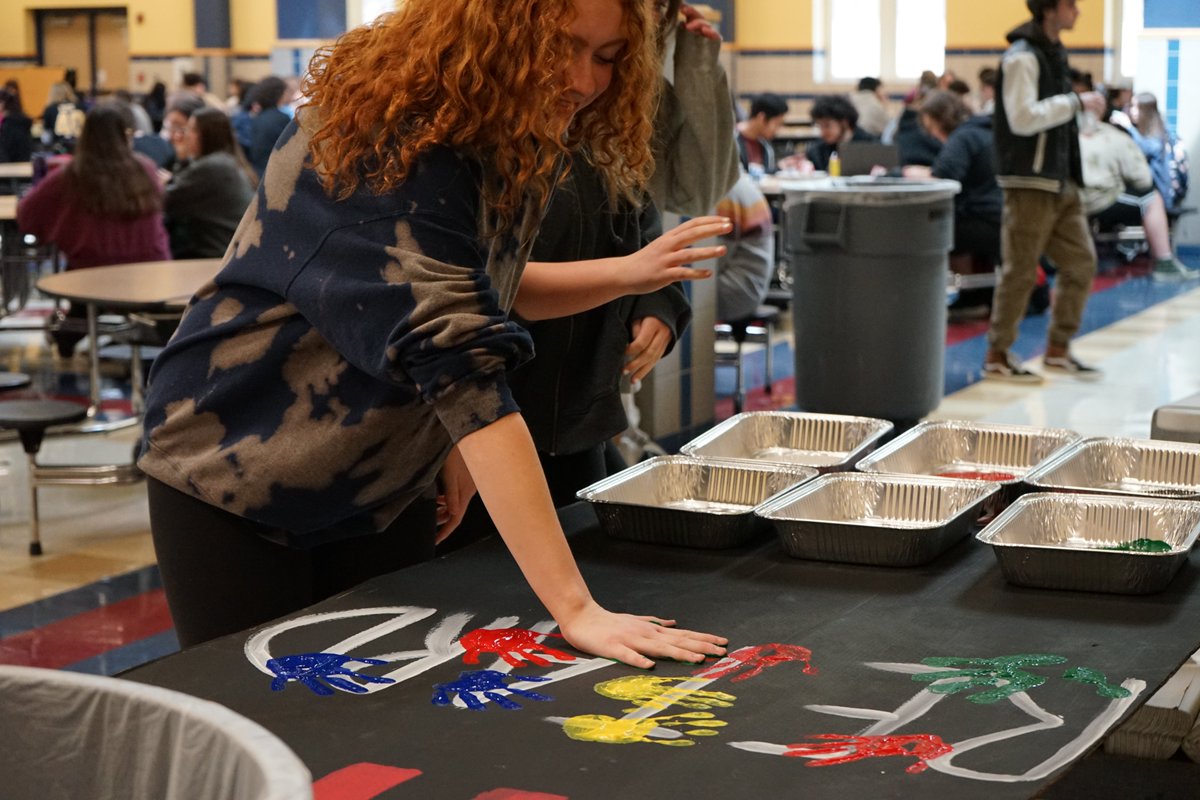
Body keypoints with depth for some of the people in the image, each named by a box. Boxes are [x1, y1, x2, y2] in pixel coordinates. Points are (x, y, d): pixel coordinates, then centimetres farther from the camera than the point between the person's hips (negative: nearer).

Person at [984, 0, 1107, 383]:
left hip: (1061, 181, 9)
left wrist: (1079, 114, 10)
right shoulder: (1022, 57, -13)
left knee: (1081, 262, 8)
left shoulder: (1053, 53, 16)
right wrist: (1076, 102, -17)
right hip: (1030, 182, -9)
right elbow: (1022, 118, -22)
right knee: (1021, 271, -4)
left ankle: (1058, 349, 17)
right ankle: (997, 356, 6)